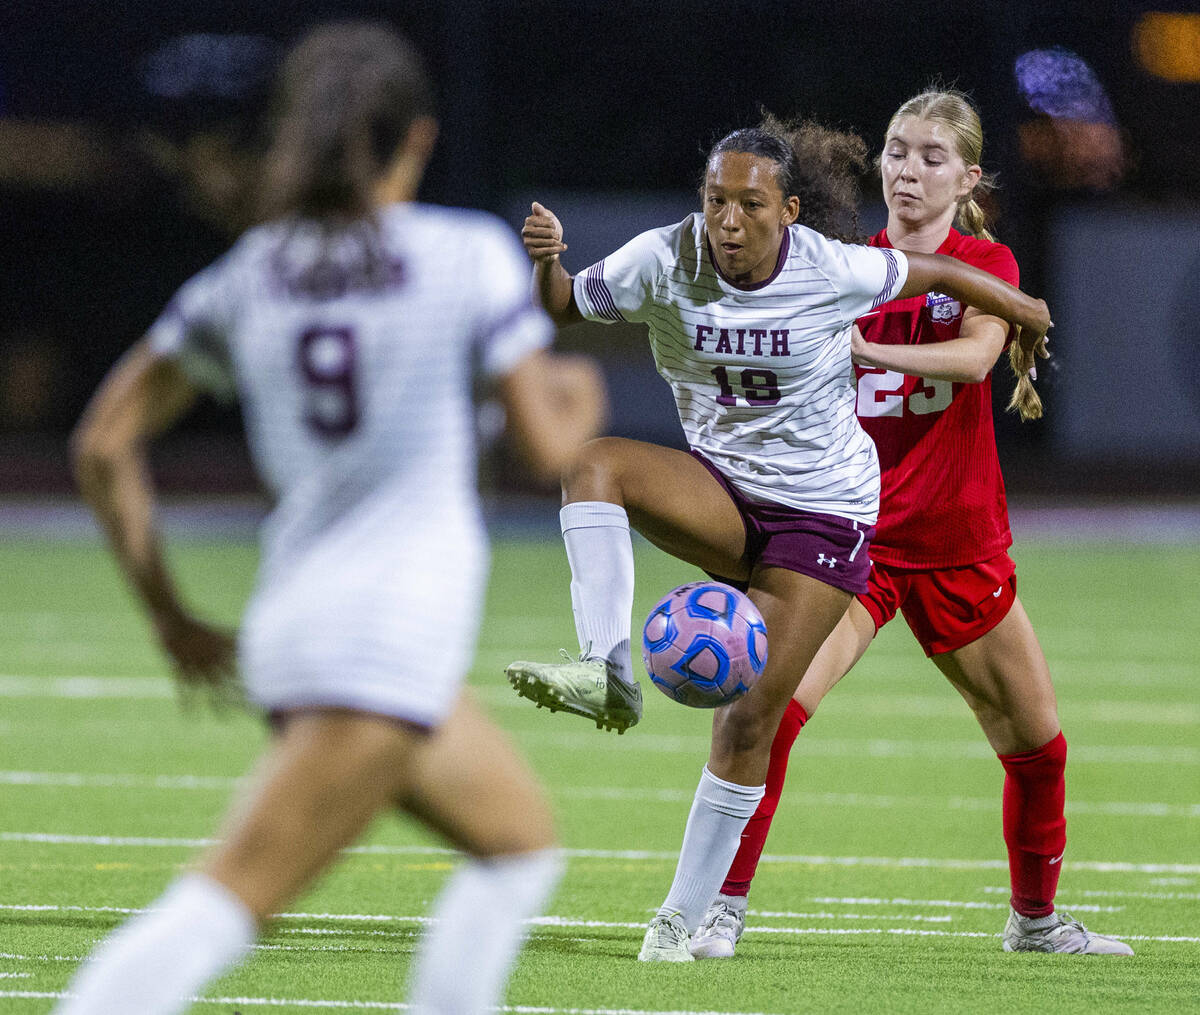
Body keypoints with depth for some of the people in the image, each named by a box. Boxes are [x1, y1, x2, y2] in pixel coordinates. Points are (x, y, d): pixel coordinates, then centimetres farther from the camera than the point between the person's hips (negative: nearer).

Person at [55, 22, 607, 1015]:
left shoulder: (246, 277, 12)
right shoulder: (471, 254, -1)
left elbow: (104, 445, 10)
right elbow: (548, 444, -2)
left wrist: (169, 614, 17)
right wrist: (580, 398, 21)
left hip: (289, 623, 7)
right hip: (400, 624, -7)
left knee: (520, 839, 22)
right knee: (226, 903, -15)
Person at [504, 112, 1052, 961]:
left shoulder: (833, 273, -16)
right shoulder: (663, 261, -12)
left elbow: (936, 273, 2)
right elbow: (560, 308, -2)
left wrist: (1022, 313, 18)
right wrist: (544, 260, -25)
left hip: (823, 512, -3)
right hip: (721, 492, 3)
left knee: (751, 718, -8)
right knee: (596, 466, -29)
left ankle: (685, 916, 5)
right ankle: (607, 675, -38)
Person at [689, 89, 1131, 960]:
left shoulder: (985, 264, -1)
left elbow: (976, 355, -22)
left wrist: (868, 349, -38)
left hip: (960, 544, 1)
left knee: (1037, 741, 9)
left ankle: (1036, 919, 31)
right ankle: (726, 904, -16)